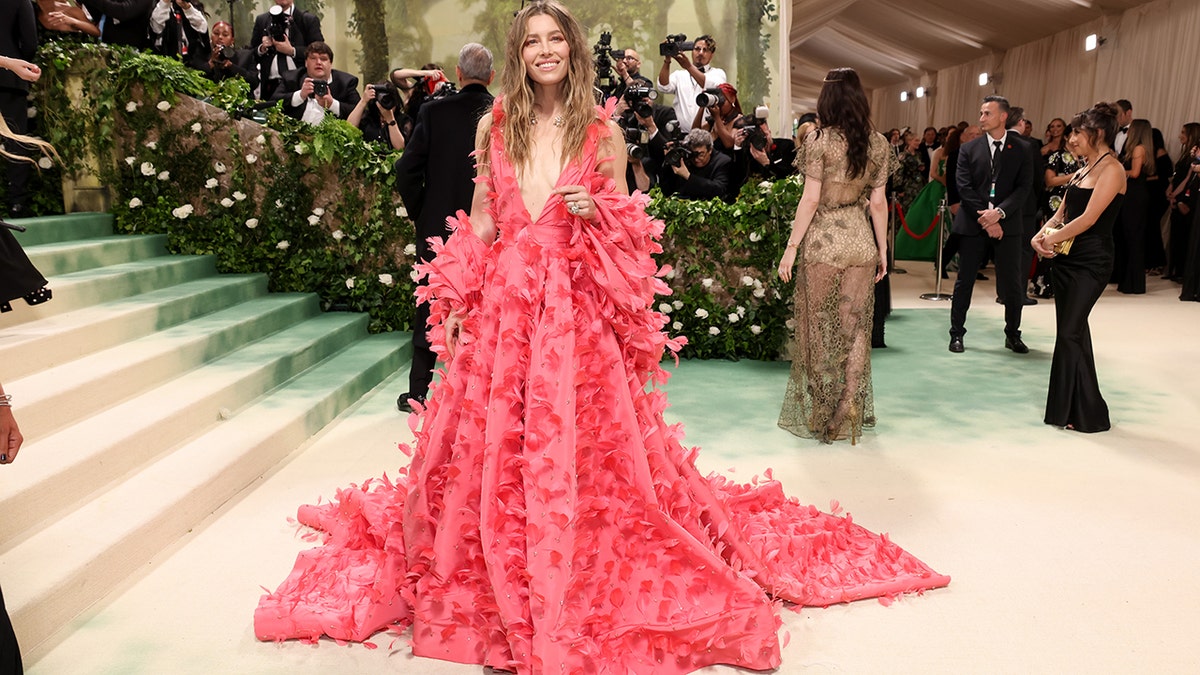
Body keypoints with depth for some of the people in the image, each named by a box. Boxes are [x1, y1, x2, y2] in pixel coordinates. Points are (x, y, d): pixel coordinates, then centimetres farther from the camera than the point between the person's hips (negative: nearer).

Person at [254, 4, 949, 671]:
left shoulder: (603, 131, 4)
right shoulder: (495, 125, 9)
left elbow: (625, 231, 7)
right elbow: (478, 223, 11)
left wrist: (595, 213, -14)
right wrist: (454, 304, 5)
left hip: (578, 308, -2)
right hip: (501, 302, 2)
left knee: (578, 444, 1)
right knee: (491, 447, 5)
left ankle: (582, 587, 22)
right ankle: (497, 585, 26)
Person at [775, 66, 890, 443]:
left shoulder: (819, 140, -9)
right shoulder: (878, 144, 3)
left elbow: (811, 199, -12)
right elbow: (878, 202, 4)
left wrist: (791, 247, -7)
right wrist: (883, 248, 12)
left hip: (823, 243, -4)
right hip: (861, 242, 4)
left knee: (820, 329, 9)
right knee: (855, 328, 10)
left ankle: (819, 416, 18)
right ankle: (850, 414, 14)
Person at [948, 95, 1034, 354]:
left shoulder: (1021, 151, 5)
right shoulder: (968, 149, 4)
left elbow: (1024, 187, -3)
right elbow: (964, 187, -3)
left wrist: (999, 212, -18)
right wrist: (984, 218, -12)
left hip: (1007, 223, 0)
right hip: (973, 223, 0)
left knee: (1012, 281, 4)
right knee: (964, 280, 4)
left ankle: (1013, 335, 18)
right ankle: (956, 334, 13)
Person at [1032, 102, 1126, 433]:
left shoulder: (1111, 169, -12)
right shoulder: (1083, 170, 15)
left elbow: (1089, 218, -19)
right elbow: (1062, 212, 16)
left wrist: (1053, 238, -9)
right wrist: (1043, 234, -3)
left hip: (1090, 262, -9)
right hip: (1067, 258, 9)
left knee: (1070, 333, -7)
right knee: (1073, 332, 11)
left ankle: (1088, 414, 5)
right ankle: (1069, 407, 20)